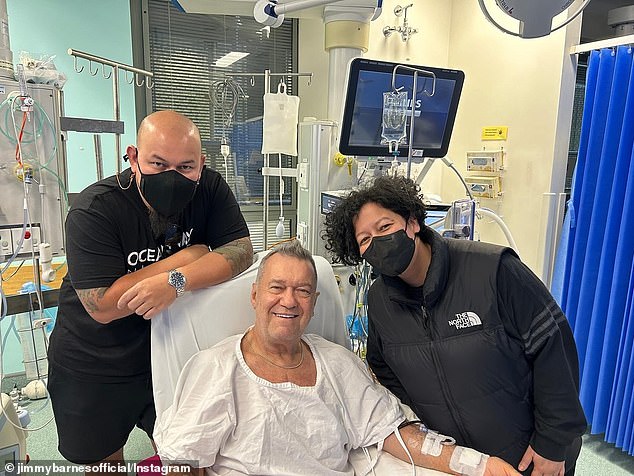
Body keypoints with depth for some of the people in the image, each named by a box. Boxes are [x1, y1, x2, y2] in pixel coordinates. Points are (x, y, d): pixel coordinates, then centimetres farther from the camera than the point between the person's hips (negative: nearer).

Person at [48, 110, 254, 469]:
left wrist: (176, 281, -36)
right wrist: (187, 258, -25)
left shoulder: (209, 188, -14)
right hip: (92, 366, -1)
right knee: (103, 459, 22)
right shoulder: (95, 210, -24)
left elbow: (242, 251, -21)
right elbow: (103, 306, -30)